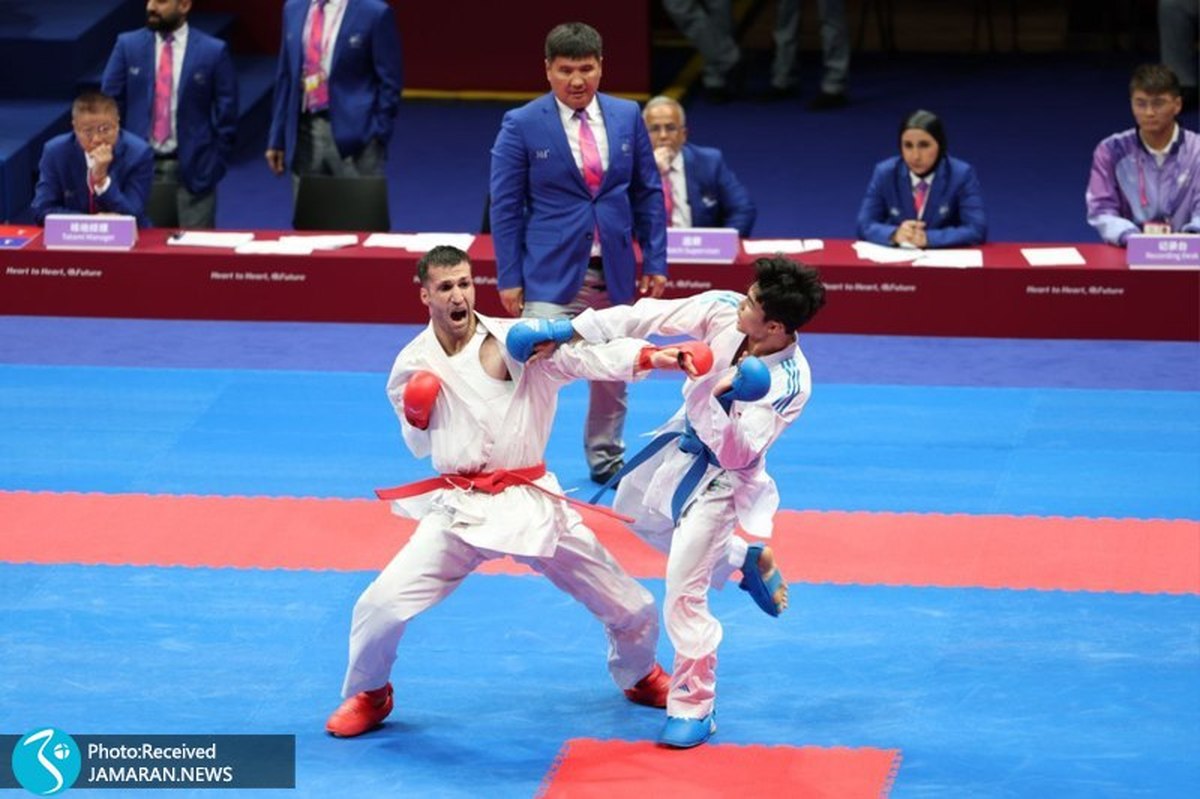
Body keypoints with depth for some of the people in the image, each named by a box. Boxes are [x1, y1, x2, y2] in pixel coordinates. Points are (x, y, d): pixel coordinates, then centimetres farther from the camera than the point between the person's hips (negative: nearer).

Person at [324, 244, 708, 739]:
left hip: (532, 503, 0)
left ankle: (640, 677, 39)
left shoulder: (519, 340, -8)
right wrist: (416, 417, -11)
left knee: (629, 607, 5)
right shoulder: (413, 364, -1)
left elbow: (588, 355, -24)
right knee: (381, 605, -15)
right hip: (459, 509, 0)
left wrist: (649, 356, -42)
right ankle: (368, 695, 14)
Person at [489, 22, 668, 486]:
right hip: (552, 273, -4)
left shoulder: (627, 117, 3)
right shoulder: (523, 125, -7)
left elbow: (648, 194, 8)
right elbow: (505, 205, -5)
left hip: (614, 272, 4)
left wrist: (655, 260, 4)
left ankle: (606, 459, 35)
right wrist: (509, 277, -8)